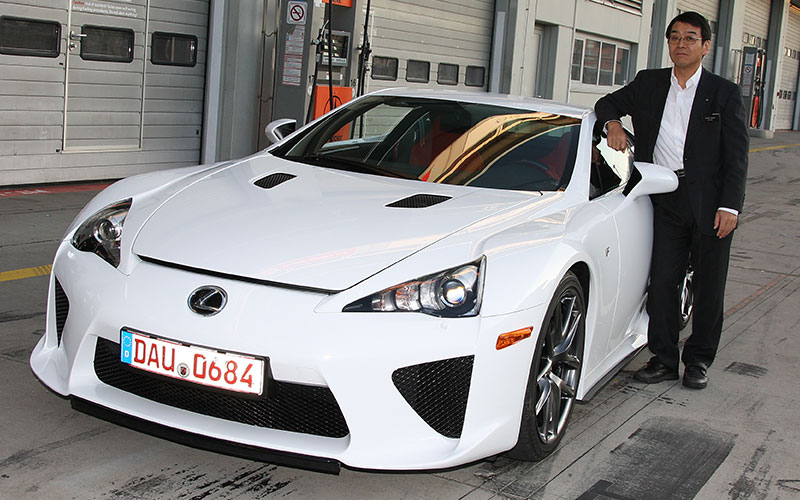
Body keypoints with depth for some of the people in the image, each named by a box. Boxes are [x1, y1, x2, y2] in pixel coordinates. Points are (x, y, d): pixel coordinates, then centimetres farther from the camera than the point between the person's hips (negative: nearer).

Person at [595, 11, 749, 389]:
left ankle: (699, 360, 20)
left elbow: (737, 155, -2)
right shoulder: (649, 84, 9)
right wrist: (613, 123, -4)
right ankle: (664, 359, 13)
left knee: (708, 286, 6)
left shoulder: (724, 94, 1)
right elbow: (608, 103, 20)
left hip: (711, 202, -2)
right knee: (662, 281, 1)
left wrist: (730, 205, -11)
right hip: (666, 201, 2)